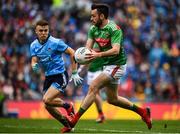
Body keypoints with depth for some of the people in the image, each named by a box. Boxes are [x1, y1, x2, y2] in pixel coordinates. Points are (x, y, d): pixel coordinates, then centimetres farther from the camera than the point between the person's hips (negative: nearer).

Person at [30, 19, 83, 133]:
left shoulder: (56, 42, -14)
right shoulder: (34, 45, 3)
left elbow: (72, 53, -11)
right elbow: (34, 61, -2)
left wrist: (74, 73, -12)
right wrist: (34, 65, -28)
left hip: (60, 76, -7)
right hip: (48, 77, 7)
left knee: (47, 100, -23)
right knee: (48, 106, 5)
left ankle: (68, 106, 4)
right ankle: (67, 125, 24)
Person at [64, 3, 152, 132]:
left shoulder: (114, 29, -21)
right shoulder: (93, 29, 3)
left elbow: (116, 50, -31)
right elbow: (88, 47, -2)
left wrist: (99, 55, -45)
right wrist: (84, 55, -25)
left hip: (117, 65, -9)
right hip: (108, 65, 9)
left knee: (93, 88, -19)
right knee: (112, 99, 16)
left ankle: (74, 119, -18)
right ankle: (142, 111, 30)